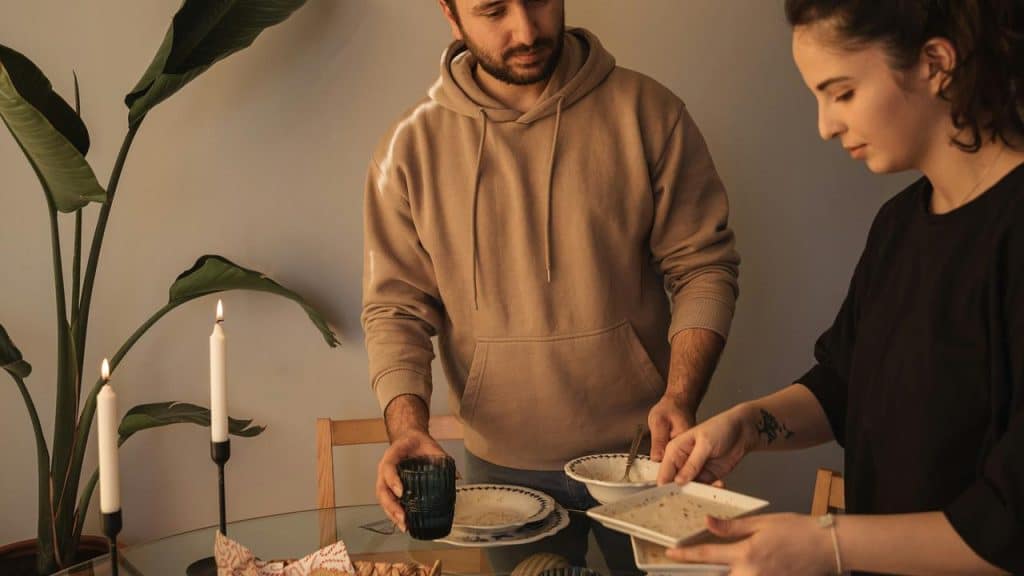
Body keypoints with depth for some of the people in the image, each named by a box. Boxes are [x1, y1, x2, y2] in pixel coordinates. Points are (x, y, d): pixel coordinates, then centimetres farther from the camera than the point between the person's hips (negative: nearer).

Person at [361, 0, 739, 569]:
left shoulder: (648, 112, -8)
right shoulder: (412, 148, -4)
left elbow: (703, 266, -6)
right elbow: (396, 309, -2)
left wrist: (680, 398, -20)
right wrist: (408, 424, -18)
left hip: (639, 452, 0)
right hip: (502, 466, 1)